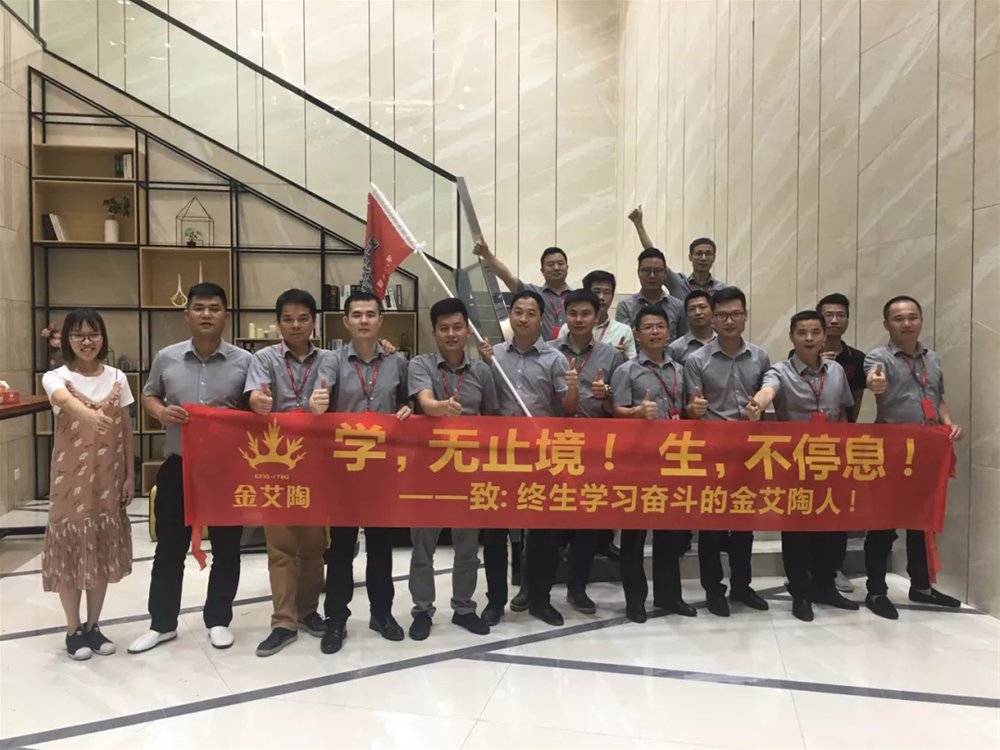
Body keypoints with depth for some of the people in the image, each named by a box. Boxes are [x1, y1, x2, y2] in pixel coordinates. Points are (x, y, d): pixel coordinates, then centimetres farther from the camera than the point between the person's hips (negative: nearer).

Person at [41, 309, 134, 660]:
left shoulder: (117, 378, 2)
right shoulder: (56, 377, -7)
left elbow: (126, 431, 5)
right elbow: (66, 401, -33)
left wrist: (130, 475, 2)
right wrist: (91, 414, -56)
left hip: (108, 477, 3)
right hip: (71, 478, -3)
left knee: (103, 549, 10)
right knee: (70, 550, 3)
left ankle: (93, 626, 25)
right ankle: (74, 630, 20)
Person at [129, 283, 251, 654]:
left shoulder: (244, 362, -6)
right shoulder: (167, 358, 1)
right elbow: (149, 395, 14)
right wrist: (161, 412, -7)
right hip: (178, 465, 2)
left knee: (226, 548, 10)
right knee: (169, 547, 12)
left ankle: (218, 619, 29)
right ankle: (162, 623, 29)